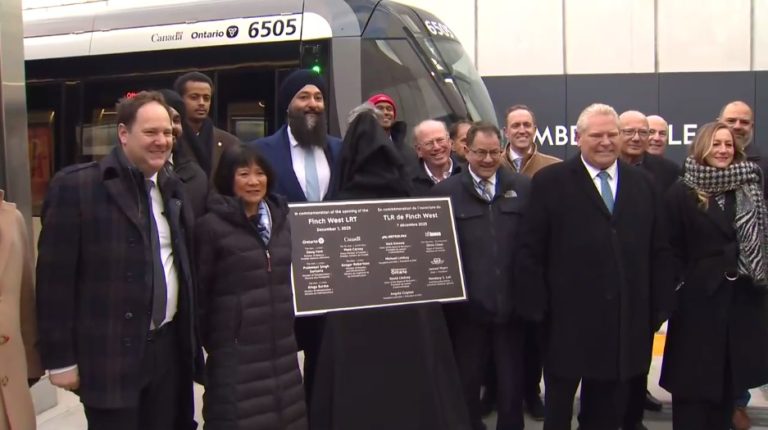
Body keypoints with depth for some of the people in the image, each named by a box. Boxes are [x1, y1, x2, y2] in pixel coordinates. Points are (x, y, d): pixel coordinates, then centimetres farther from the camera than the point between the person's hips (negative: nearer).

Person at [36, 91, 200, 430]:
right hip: (110, 354, -5)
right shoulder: (76, 186, -11)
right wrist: (60, 358, -10)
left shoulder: (172, 187, 8)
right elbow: (55, 279, -11)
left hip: (169, 347, 6)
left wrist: (192, 336, 13)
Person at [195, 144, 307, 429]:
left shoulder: (282, 220, 11)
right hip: (235, 351, -5)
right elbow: (200, 290, -4)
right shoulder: (211, 225, -7)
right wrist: (208, 341, 0)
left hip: (283, 349, 5)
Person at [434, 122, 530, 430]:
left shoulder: (523, 187, 3)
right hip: (467, 304, -1)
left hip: (512, 303, 1)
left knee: (512, 383, 15)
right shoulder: (445, 192, -2)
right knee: (466, 382, 15)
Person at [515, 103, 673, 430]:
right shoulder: (550, 181, -3)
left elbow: (659, 251, 9)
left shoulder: (643, 184, 9)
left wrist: (659, 308, 4)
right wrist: (535, 307, -10)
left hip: (625, 320, 4)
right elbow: (531, 251, -6)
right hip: (568, 318, -3)